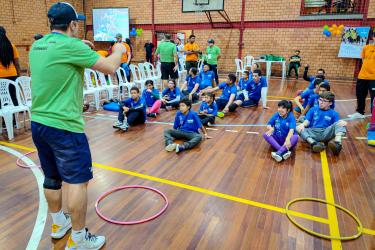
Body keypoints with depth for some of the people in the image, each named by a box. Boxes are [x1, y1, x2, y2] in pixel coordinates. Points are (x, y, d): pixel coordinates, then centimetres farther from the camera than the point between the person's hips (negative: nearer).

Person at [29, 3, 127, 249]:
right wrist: (119, 50, 7)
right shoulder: (70, 45, -14)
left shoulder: (38, 46, 10)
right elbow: (110, 67, -12)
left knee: (52, 178, 20)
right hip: (63, 126, -9)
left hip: (38, 123, 9)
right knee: (77, 181, 1)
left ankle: (58, 223, 38)